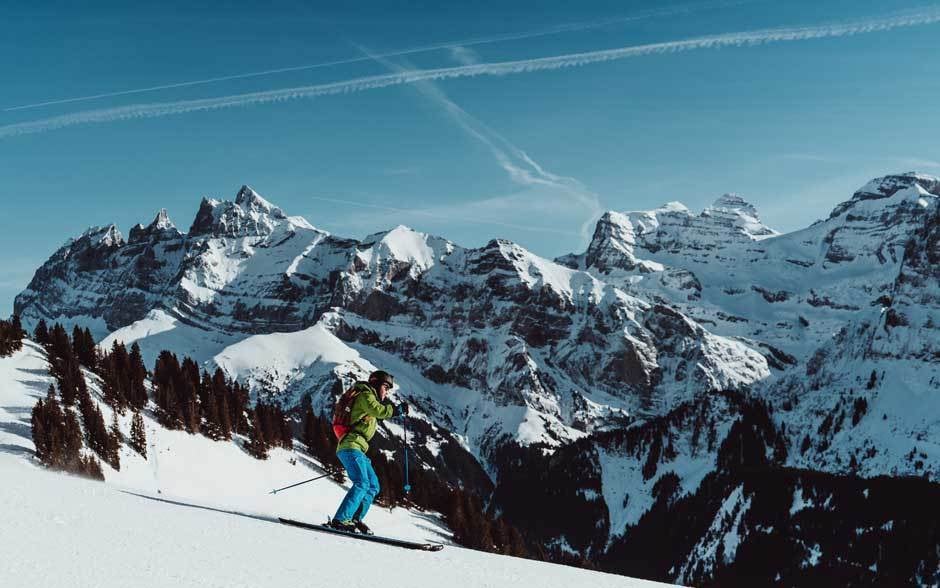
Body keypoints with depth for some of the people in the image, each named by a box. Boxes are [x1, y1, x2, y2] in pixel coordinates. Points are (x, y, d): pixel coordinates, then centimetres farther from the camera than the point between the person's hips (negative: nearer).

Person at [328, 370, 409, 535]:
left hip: (358, 449, 10)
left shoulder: (369, 399, 28)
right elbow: (379, 411, -18)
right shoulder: (365, 396, -2)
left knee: (373, 487, 7)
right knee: (362, 483, -23)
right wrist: (398, 409, -8)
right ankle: (341, 520, -27)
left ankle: (354, 520, 5)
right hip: (351, 445, -10)